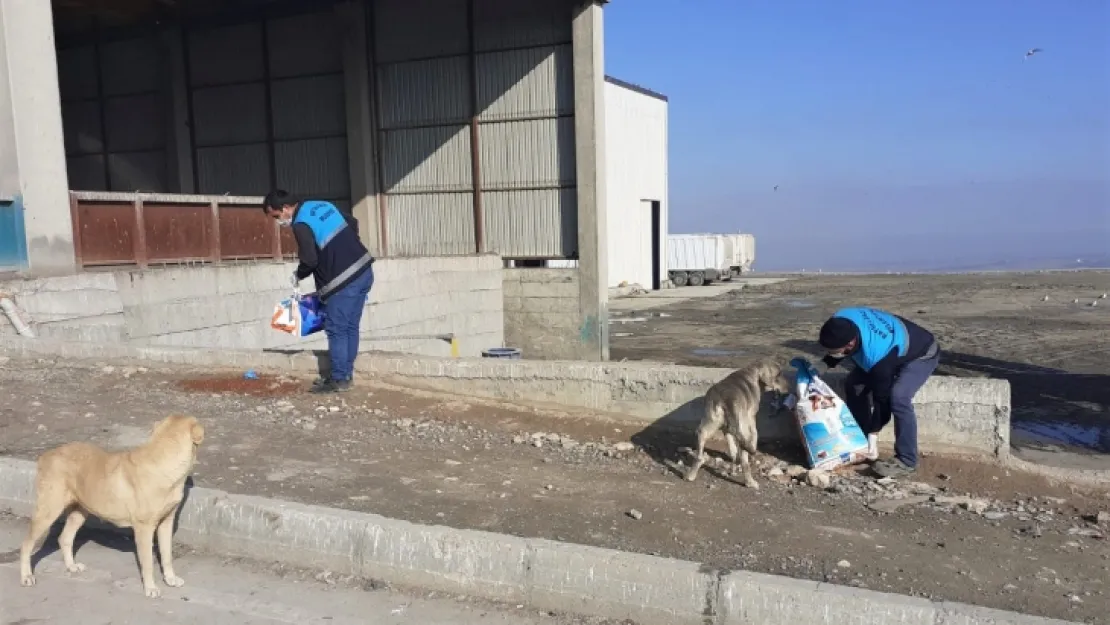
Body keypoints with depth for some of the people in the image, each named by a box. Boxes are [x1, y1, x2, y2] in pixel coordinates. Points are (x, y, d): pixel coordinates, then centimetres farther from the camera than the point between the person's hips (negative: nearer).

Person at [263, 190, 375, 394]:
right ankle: (346, 374, 21)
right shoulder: (322, 205, 15)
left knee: (336, 329, 0)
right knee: (350, 327, 14)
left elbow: (310, 260, -16)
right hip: (364, 271, 9)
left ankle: (339, 379, 5)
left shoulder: (301, 225, -11)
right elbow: (353, 223, 23)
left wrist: (298, 275, 4)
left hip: (343, 281, -9)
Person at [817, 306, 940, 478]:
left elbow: (881, 396, -29)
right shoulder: (841, 320, -27)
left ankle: (906, 461, -19)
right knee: (854, 385, -2)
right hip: (894, 344, 8)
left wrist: (873, 434, -19)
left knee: (897, 397, -30)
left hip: (921, 355, -8)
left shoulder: (877, 356, -43)